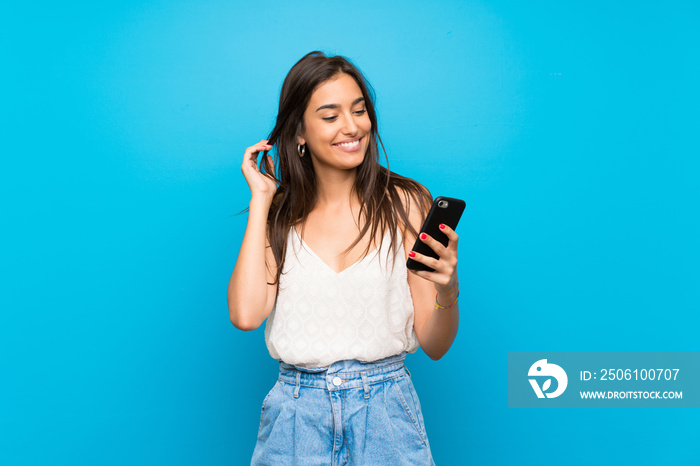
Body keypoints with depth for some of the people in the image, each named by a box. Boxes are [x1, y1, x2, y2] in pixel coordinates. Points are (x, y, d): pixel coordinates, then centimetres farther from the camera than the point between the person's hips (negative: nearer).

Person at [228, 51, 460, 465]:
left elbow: (434, 345, -2)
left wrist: (447, 291, -24)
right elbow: (246, 314, -15)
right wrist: (260, 199, -9)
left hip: (386, 414, -1)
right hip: (295, 415, 1)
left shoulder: (406, 203, -3)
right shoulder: (280, 214, 2)